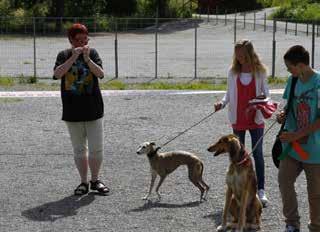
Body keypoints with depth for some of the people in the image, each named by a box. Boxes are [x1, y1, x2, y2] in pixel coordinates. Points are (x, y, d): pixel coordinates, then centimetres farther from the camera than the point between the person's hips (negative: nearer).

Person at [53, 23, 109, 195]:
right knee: (79, 150, 9)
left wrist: (87, 58, -26)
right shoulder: (64, 55, 0)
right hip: (72, 112, 0)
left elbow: (100, 73, -13)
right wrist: (73, 57, -25)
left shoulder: (92, 53, 0)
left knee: (96, 149, 2)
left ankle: (95, 180, 18)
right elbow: (57, 74, -18)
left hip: (93, 110, 0)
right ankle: (84, 182, 19)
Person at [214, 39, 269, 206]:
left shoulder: (259, 71, -4)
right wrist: (222, 103, -11)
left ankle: (261, 190, -2)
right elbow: (230, 93, 7)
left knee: (258, 153, -3)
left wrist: (263, 97, -19)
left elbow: (266, 91, 4)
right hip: (238, 118, 2)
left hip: (256, 118, -2)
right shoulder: (233, 72, 0)